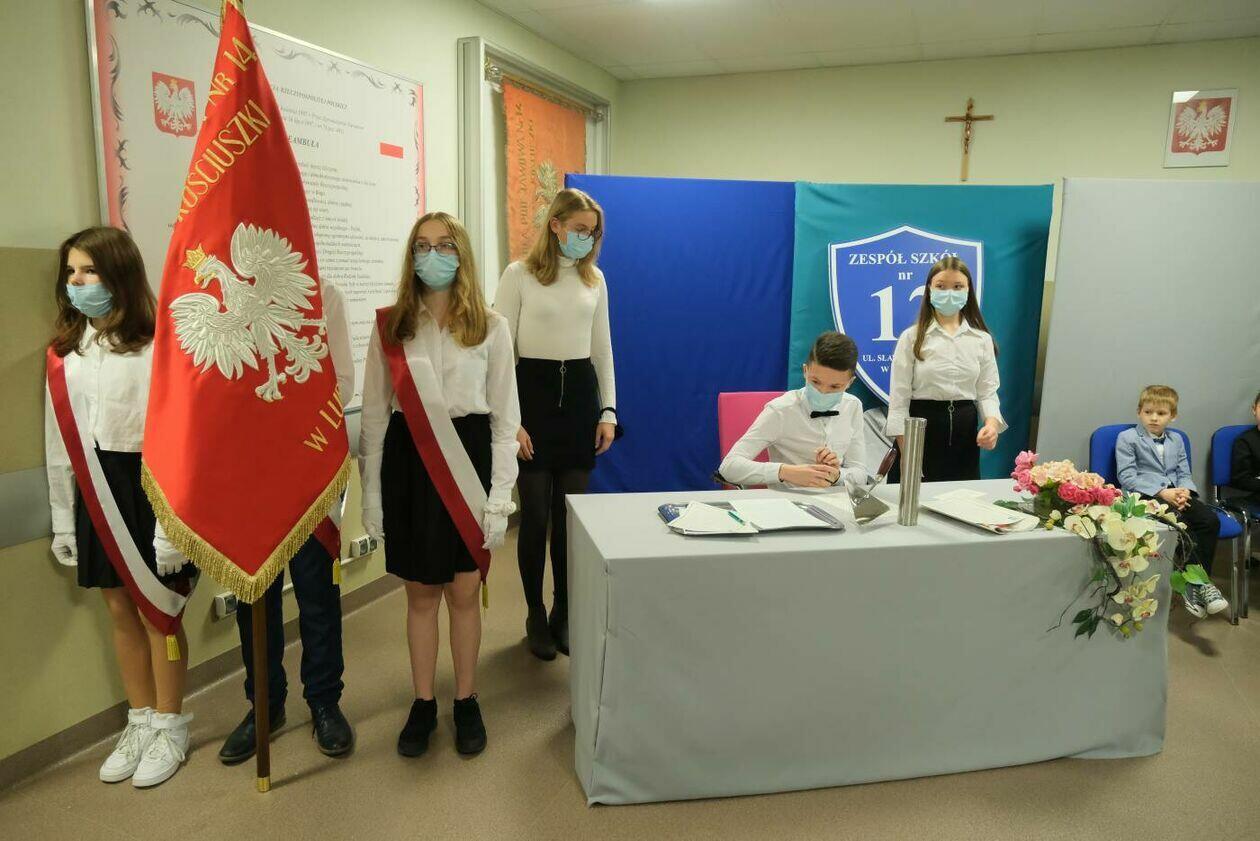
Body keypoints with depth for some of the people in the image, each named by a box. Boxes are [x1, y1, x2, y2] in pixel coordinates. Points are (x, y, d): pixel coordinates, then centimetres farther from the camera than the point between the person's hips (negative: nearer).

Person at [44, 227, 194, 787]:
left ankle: (170, 727, 24)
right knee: (120, 610, 15)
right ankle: (140, 723, 32)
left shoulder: (154, 346, -14)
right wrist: (62, 519, 12)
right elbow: (59, 438, 11)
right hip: (94, 487, 6)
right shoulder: (65, 351, 7)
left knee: (157, 612, 5)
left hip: (146, 482, -6)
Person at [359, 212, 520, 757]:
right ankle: (423, 703, 27)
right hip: (407, 460, 1)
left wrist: (500, 495, -5)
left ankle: (466, 702, 26)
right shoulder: (390, 327, 4)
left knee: (463, 590, 8)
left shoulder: (490, 327, 1)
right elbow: (374, 414, 5)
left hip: (468, 456, -1)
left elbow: (506, 417, 0)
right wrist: (371, 492, 2)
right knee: (420, 591, 10)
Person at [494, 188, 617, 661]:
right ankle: (536, 617, 20)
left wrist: (608, 411, 9)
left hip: (580, 392, 4)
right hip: (533, 390, -3)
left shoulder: (595, 280, 10)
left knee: (573, 512, 6)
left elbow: (602, 349, 14)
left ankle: (564, 615, 22)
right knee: (536, 514, 2)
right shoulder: (518, 275, -3)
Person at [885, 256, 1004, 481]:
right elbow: (899, 396, -4)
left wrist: (992, 422, -16)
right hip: (922, 429, -3)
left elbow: (987, 391, 6)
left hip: (965, 430, 3)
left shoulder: (982, 339, 7)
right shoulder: (912, 337, -1)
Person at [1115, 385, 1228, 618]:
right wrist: (1161, 492, -16)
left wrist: (1184, 490, -8)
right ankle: (1199, 581, -26)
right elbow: (1127, 476, -6)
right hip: (1143, 496, -6)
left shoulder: (1176, 440, 23)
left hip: (1173, 495, 6)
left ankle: (1198, 582, -17)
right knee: (1181, 523, -33)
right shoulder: (1127, 438, 4)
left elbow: (1184, 474, 17)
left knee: (1210, 520, -22)